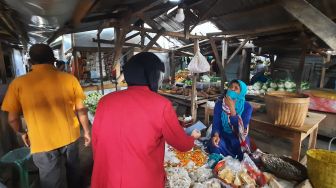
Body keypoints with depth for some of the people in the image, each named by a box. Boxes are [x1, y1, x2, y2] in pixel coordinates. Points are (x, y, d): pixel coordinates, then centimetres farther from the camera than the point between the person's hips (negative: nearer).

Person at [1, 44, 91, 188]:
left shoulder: (18, 84, -10)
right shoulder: (69, 78, -9)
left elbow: (13, 118, -2)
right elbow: (81, 110, -4)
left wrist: (22, 133, 19)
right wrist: (86, 131, 9)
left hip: (43, 143, -2)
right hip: (70, 136, 2)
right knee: (72, 168, 28)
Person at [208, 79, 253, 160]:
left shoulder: (247, 107, -13)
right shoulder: (219, 103, -9)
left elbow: (241, 127, -23)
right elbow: (216, 123, -11)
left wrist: (232, 108, -30)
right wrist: (216, 135, -33)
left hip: (239, 138, 0)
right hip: (223, 136, 0)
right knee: (214, 146, -29)